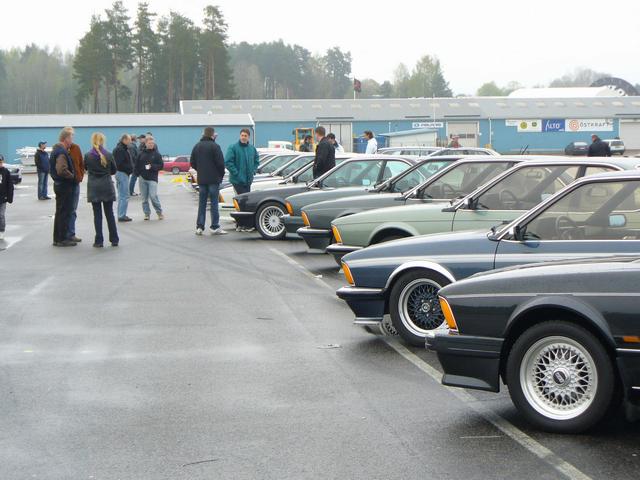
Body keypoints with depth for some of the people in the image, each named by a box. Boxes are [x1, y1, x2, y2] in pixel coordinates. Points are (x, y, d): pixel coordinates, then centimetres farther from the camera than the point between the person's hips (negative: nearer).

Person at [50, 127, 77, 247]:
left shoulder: (56, 150, 13)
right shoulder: (62, 152, -20)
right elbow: (62, 170, -31)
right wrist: (73, 176, -16)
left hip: (59, 185, 10)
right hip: (65, 187, -10)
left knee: (60, 213, 15)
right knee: (65, 213, -4)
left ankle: (57, 238, 21)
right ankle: (62, 239, 0)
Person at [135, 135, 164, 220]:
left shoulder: (156, 154, 2)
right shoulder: (141, 154, 7)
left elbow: (161, 165, 0)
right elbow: (137, 165, 13)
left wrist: (152, 166, -14)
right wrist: (138, 173, -2)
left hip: (152, 178, -3)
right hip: (142, 178, 3)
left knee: (153, 196, -14)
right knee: (144, 198, 5)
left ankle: (159, 212, 3)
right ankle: (147, 213, 15)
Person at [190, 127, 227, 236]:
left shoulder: (197, 146, 8)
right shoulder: (214, 146, -11)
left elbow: (192, 163, 10)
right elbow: (220, 162, -13)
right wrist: (221, 174, 2)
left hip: (201, 179, 5)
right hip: (213, 179, -5)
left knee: (202, 203, 9)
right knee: (214, 203, -1)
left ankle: (199, 227, 6)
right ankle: (215, 227, -2)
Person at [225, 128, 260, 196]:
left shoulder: (252, 148, 9)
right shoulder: (233, 147, -10)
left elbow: (256, 160, 24)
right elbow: (227, 162, -14)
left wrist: (253, 171, 10)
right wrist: (236, 172, -16)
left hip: (248, 180, 6)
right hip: (237, 180, -6)